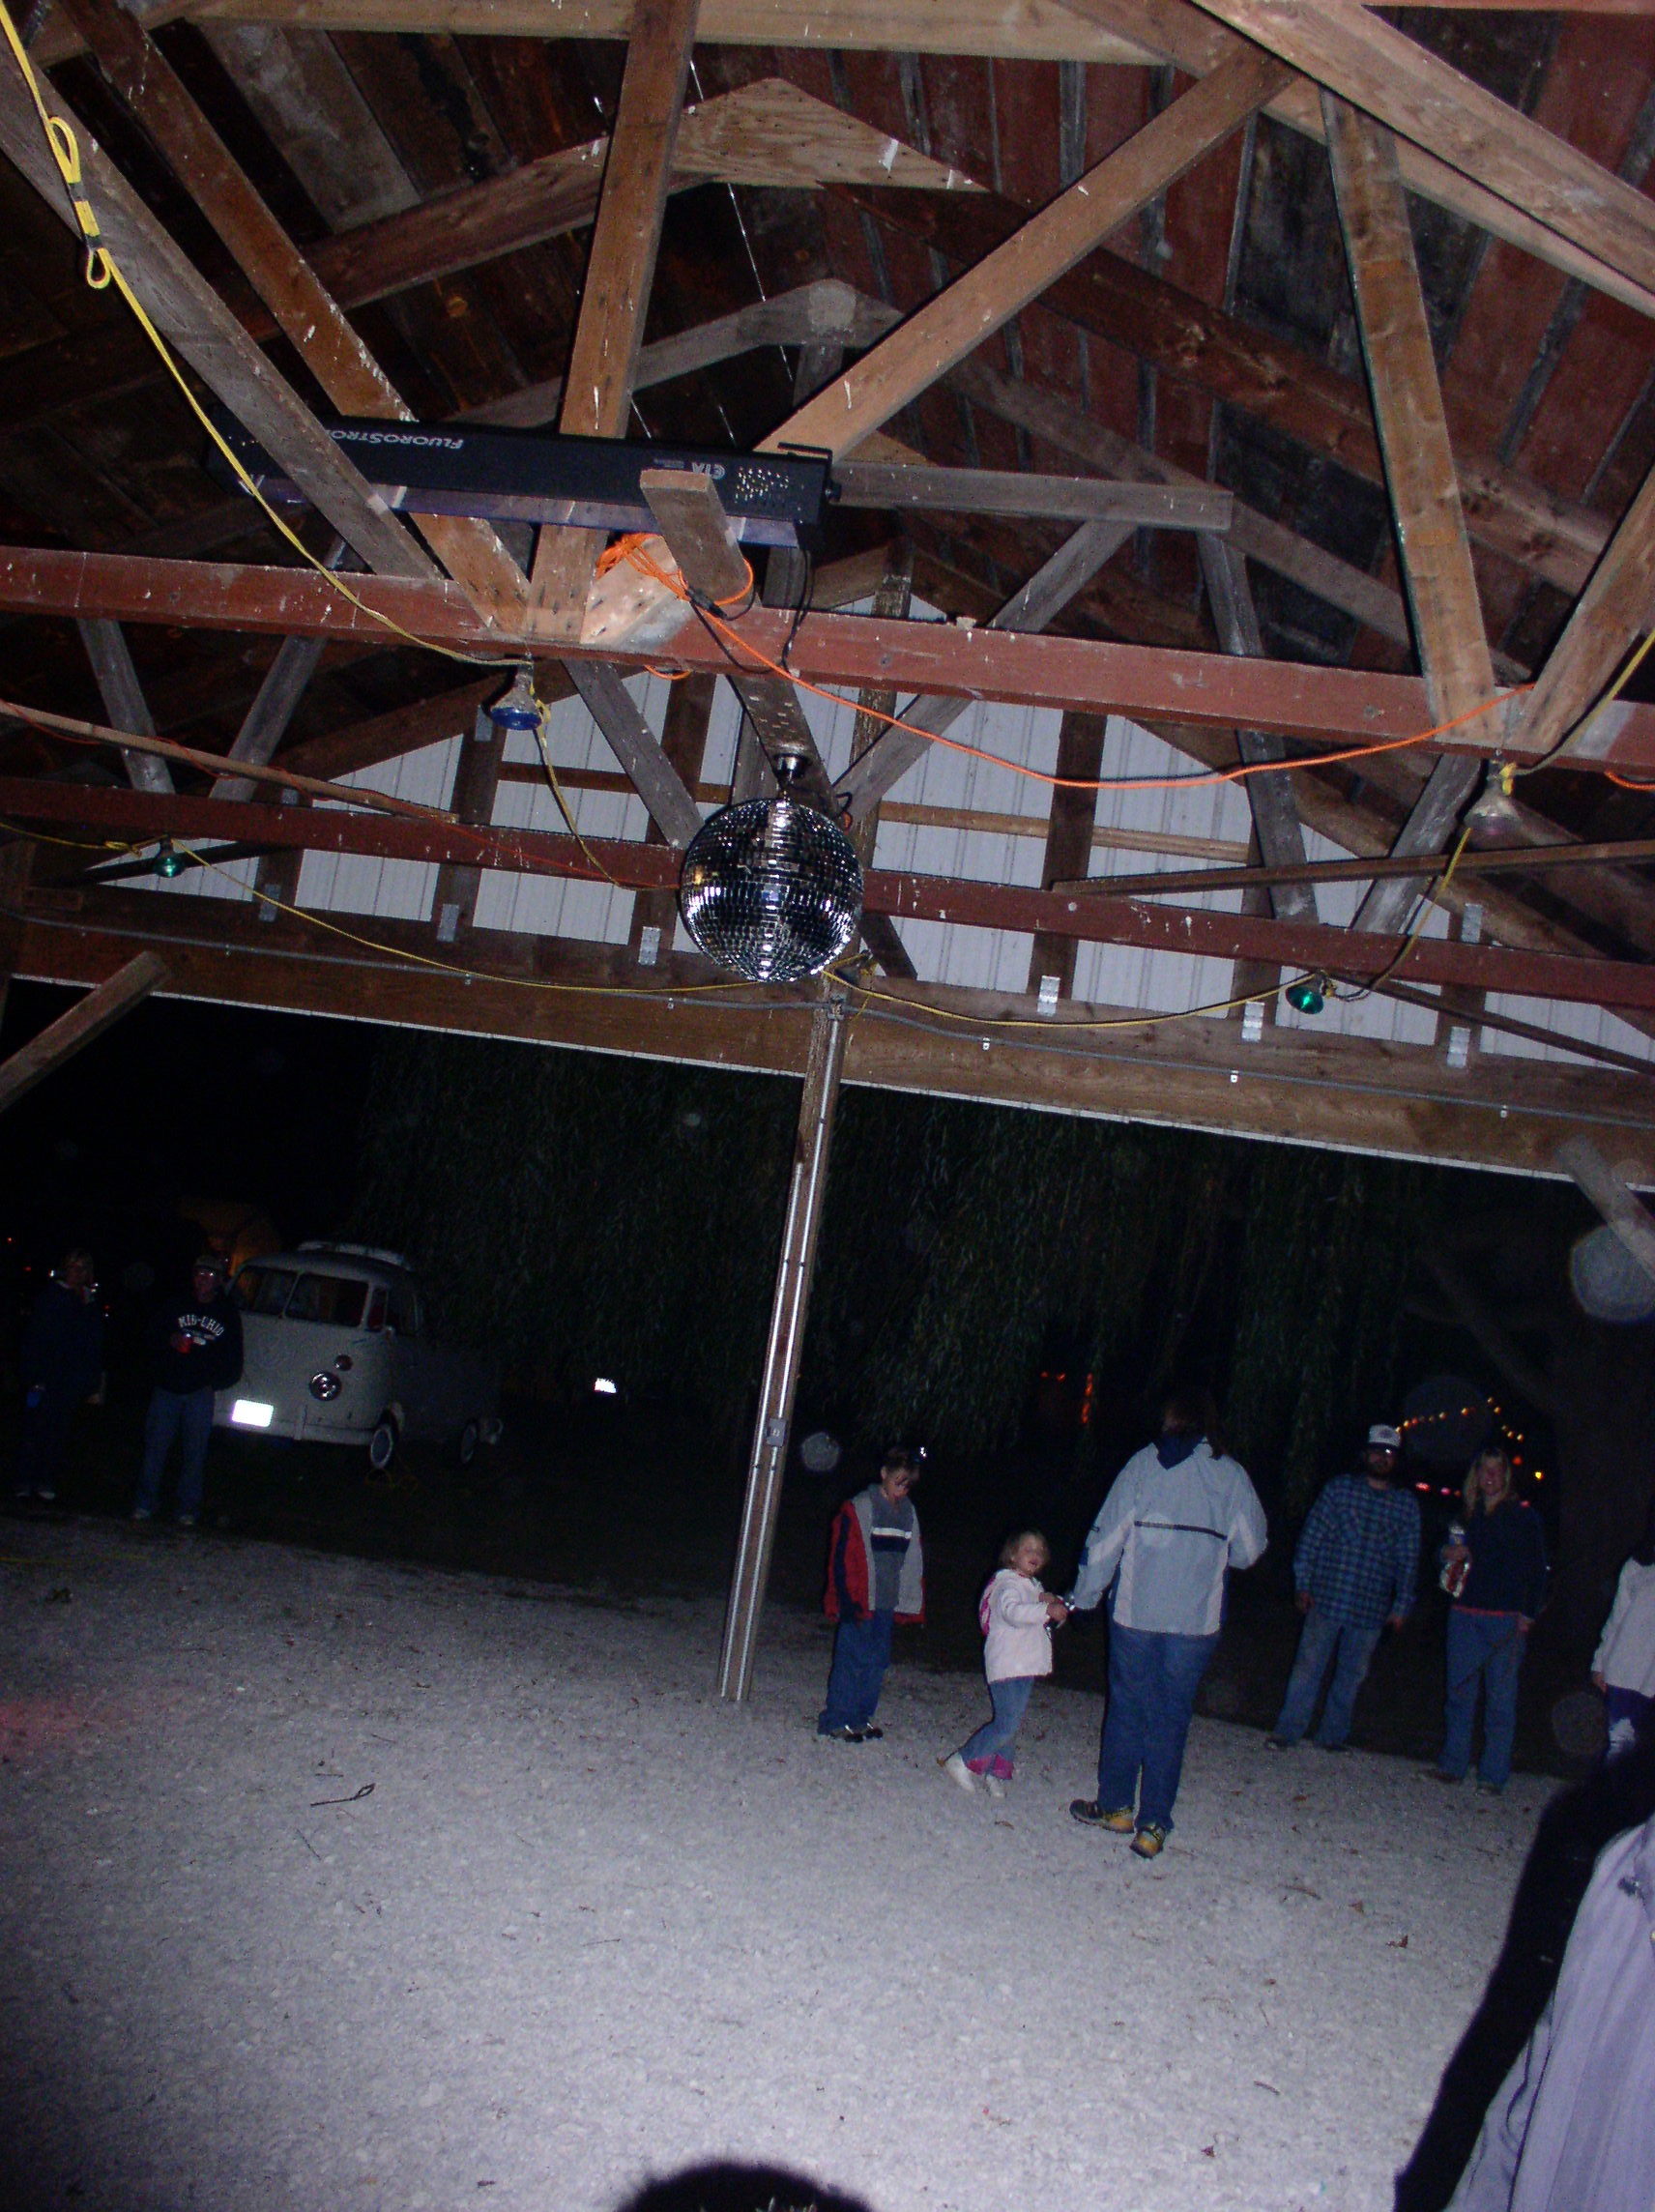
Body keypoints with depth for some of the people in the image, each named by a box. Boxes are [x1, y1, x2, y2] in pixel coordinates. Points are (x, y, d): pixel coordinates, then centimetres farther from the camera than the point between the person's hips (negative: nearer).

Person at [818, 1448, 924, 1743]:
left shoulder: (908, 1513, 10)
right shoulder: (859, 1509, -9)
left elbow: (912, 1561, 18)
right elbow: (842, 1558, -10)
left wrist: (912, 1602, 14)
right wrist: (848, 1600, -15)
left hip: (887, 1603, 6)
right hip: (860, 1603, -6)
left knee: (878, 1662, 10)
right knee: (853, 1660, -5)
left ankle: (860, 1719, 22)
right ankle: (834, 1721, 5)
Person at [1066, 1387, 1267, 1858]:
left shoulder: (1144, 1465, -3)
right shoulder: (1232, 1475, 0)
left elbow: (1106, 1537, -3)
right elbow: (1249, 1549, 5)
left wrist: (1081, 1598, 6)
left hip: (1135, 1612, -1)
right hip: (1196, 1620, 1)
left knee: (1126, 1707, 14)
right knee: (1170, 1718, 8)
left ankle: (1114, 1805, 24)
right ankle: (1152, 1825, 9)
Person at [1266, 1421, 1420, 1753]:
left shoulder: (1406, 1504, 7)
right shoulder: (1340, 1487, 2)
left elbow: (1409, 1560, 10)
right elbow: (1312, 1536, 3)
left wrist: (1401, 1606, 5)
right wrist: (1303, 1583, -2)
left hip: (1371, 1608, 2)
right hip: (1327, 1598, -2)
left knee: (1352, 1675, 10)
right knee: (1308, 1666, -1)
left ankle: (1333, 1735, 24)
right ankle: (1287, 1731, 7)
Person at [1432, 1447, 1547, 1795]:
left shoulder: (1523, 1516, 1)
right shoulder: (1469, 1514, 14)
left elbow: (1537, 1568, -1)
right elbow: (1451, 1555, 25)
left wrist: (1527, 1613, -9)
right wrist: (1448, 1554, 1)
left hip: (1505, 1617, -4)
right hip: (1465, 1614, 4)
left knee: (1500, 1696, -1)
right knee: (1460, 1691, 7)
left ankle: (1493, 1774, 5)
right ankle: (1453, 1764, 16)